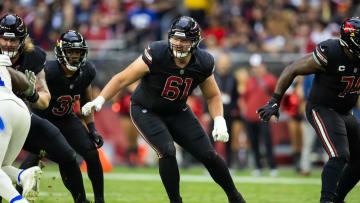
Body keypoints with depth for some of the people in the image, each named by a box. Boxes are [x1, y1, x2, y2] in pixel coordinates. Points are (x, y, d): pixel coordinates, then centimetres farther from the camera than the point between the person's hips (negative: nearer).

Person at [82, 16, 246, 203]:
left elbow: (212, 96, 1)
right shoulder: (156, 54, -28)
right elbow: (123, 79, -22)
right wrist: (99, 101, -32)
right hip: (145, 111, -4)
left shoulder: (203, 63, -15)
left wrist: (219, 121, -14)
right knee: (167, 152, -26)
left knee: (208, 154, -1)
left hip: (177, 112, 4)